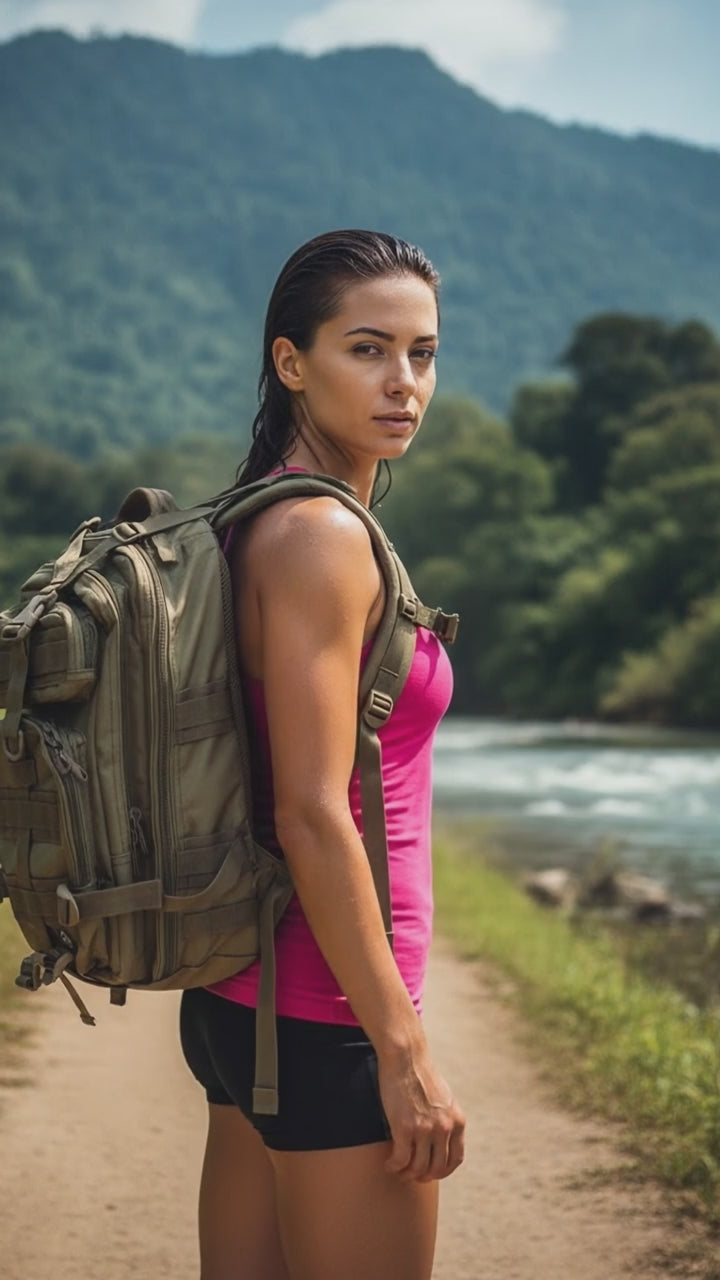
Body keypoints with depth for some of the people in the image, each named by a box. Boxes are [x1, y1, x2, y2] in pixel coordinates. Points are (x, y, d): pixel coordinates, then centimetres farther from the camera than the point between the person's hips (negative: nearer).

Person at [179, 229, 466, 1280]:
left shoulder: (259, 524, 12)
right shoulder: (320, 535, -17)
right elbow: (311, 817, -21)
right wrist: (406, 1053, -18)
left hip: (241, 997, 9)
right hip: (325, 1016, -9)